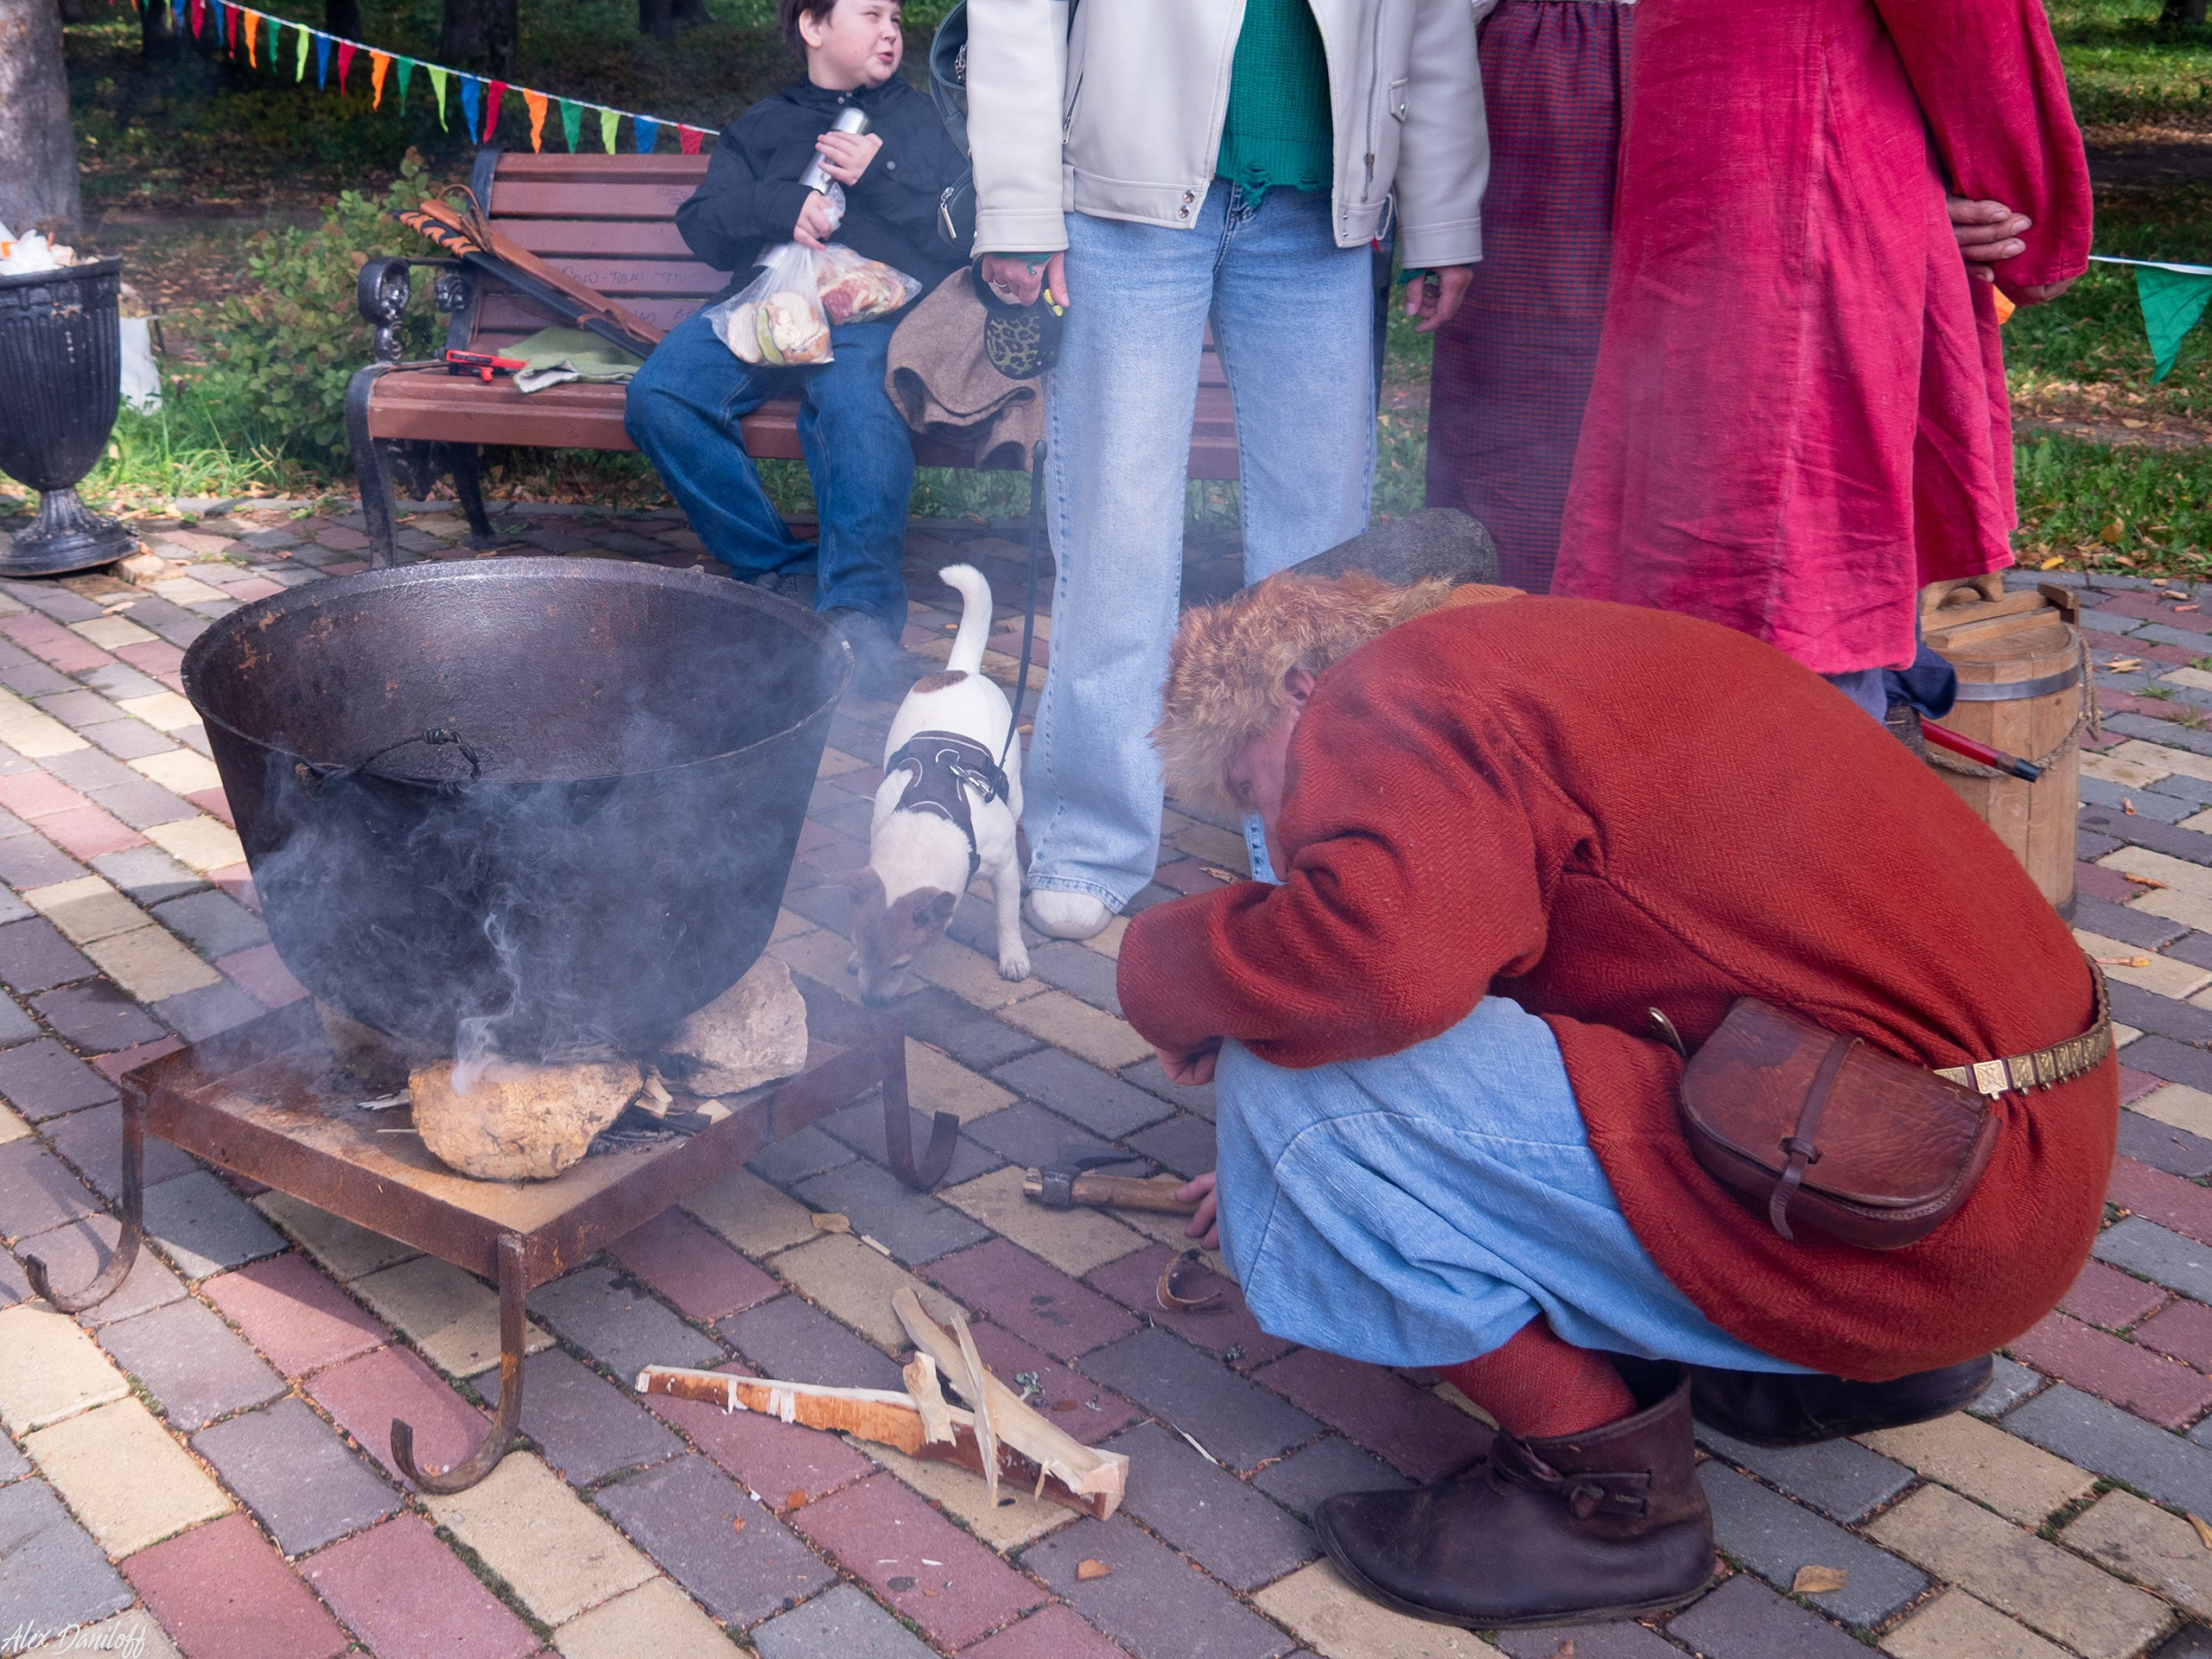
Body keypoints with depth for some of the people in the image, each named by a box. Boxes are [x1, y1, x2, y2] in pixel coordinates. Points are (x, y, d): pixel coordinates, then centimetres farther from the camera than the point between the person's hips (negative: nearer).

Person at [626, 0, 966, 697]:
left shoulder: (922, 118, 26)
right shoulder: (761, 127, 30)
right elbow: (701, 225, 15)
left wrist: (879, 180, 1)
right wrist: (781, 207, -3)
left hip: (872, 311, -2)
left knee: (858, 406, -38)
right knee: (658, 396, -27)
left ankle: (859, 609, -42)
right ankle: (778, 568, -19)